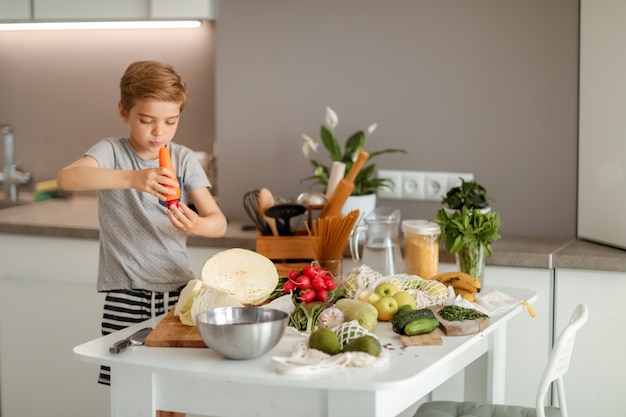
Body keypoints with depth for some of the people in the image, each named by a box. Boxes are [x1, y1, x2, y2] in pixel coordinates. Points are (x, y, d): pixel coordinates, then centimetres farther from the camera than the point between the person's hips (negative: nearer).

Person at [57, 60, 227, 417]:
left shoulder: (184, 160, 2)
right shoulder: (112, 152, -5)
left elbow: (219, 222, -5)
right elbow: (67, 178, -26)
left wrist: (197, 225, -29)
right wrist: (131, 178, -40)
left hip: (177, 287, 2)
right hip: (126, 292, -2)